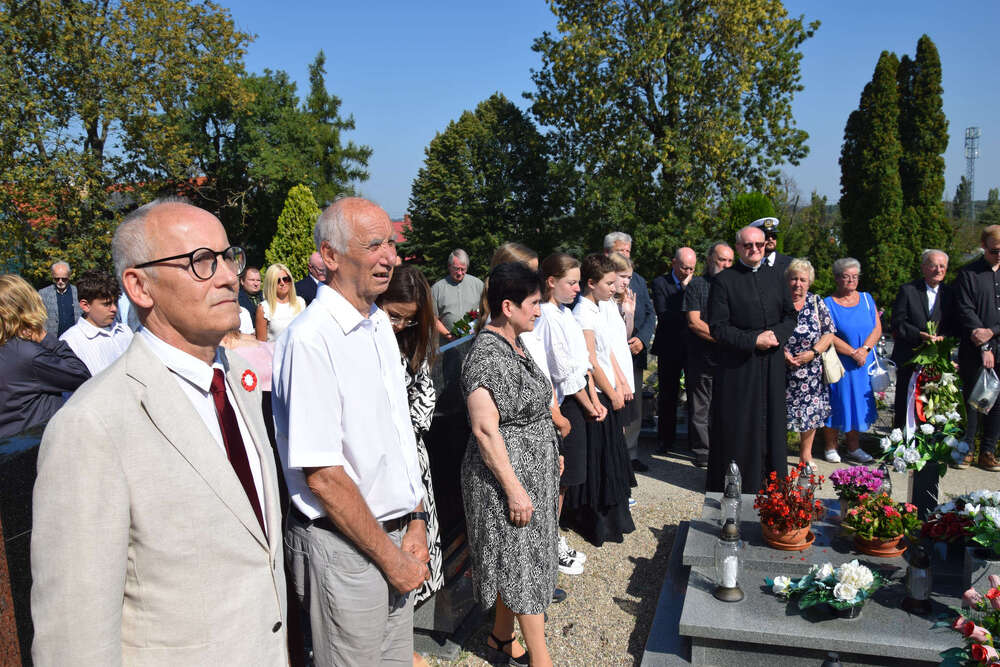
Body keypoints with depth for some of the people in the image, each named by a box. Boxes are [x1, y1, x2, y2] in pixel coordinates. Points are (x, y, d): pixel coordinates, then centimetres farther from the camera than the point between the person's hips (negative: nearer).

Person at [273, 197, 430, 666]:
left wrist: (415, 522, 7)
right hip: (343, 546, -7)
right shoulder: (310, 340, -20)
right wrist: (391, 557, -13)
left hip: (395, 536, 8)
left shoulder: (380, 325, 7)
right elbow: (322, 474, -21)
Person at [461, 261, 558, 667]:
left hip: (534, 468, 9)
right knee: (524, 564, 2)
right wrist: (514, 489, -24)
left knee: (516, 562, 19)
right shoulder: (486, 355, -22)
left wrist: (551, 453, 20)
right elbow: (485, 429, -26)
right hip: (508, 473, -9)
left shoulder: (514, 345, 8)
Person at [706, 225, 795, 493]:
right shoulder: (724, 281, -6)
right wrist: (754, 340, -17)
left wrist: (776, 335, -7)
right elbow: (717, 328, -10)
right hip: (737, 366, -5)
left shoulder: (775, 278, 11)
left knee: (771, 421, 10)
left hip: (771, 364, 5)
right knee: (737, 425, 1)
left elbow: (790, 315, 14)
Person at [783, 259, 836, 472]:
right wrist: (781, 353, -16)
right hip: (782, 370, -2)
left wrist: (813, 353, -11)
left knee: (811, 412, 8)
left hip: (811, 370, 3)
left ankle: (806, 454, 24)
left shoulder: (817, 303, 5)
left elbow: (829, 333, 3)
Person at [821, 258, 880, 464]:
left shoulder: (866, 299, 9)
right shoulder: (828, 304, -5)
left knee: (858, 402, 9)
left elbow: (877, 328, 3)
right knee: (837, 402, 1)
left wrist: (865, 349, -13)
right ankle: (831, 447, 12)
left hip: (864, 363, 4)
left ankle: (854, 447, 18)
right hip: (839, 364, -4)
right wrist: (854, 353, -16)